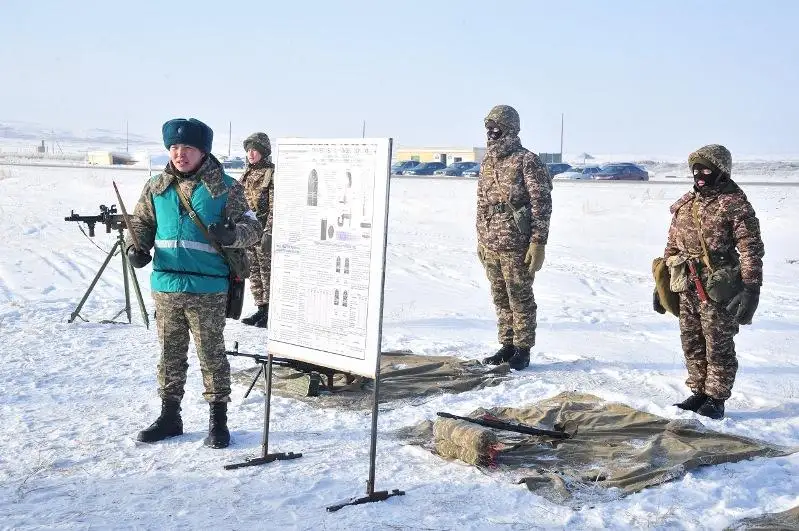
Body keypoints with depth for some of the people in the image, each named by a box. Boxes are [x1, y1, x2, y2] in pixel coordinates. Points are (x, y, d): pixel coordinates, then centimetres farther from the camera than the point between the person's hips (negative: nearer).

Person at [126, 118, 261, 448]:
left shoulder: (225, 188, -3)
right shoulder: (156, 187, 7)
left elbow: (252, 227, -4)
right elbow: (140, 223, 17)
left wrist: (231, 234, -25)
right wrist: (136, 248, -3)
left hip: (207, 289, -4)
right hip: (165, 287, 4)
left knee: (212, 355, 4)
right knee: (170, 354, 15)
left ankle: (218, 421, 16)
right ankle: (169, 416, 28)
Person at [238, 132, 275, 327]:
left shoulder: (272, 173, -9)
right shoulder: (247, 173, 14)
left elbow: (275, 206, -15)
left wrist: (268, 232, -21)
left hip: (264, 230, -8)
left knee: (267, 270, -3)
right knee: (254, 271, 11)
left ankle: (271, 312, 5)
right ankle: (261, 309, 20)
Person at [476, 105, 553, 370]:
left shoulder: (527, 161, -9)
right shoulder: (487, 163, 13)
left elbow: (542, 204, -11)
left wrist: (539, 243, -16)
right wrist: (480, 241, 19)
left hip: (517, 246, -7)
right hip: (490, 245, 7)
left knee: (520, 297, 2)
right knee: (501, 298, 13)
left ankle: (523, 349, 12)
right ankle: (507, 346, 23)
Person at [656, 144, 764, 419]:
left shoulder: (735, 204, -8)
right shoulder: (684, 204, 12)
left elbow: (751, 250, -10)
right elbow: (672, 247, 18)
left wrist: (751, 289, -17)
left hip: (718, 290, -6)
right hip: (687, 288, 6)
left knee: (718, 346, 3)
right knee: (692, 344, 13)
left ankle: (716, 399, 14)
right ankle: (699, 393, 26)